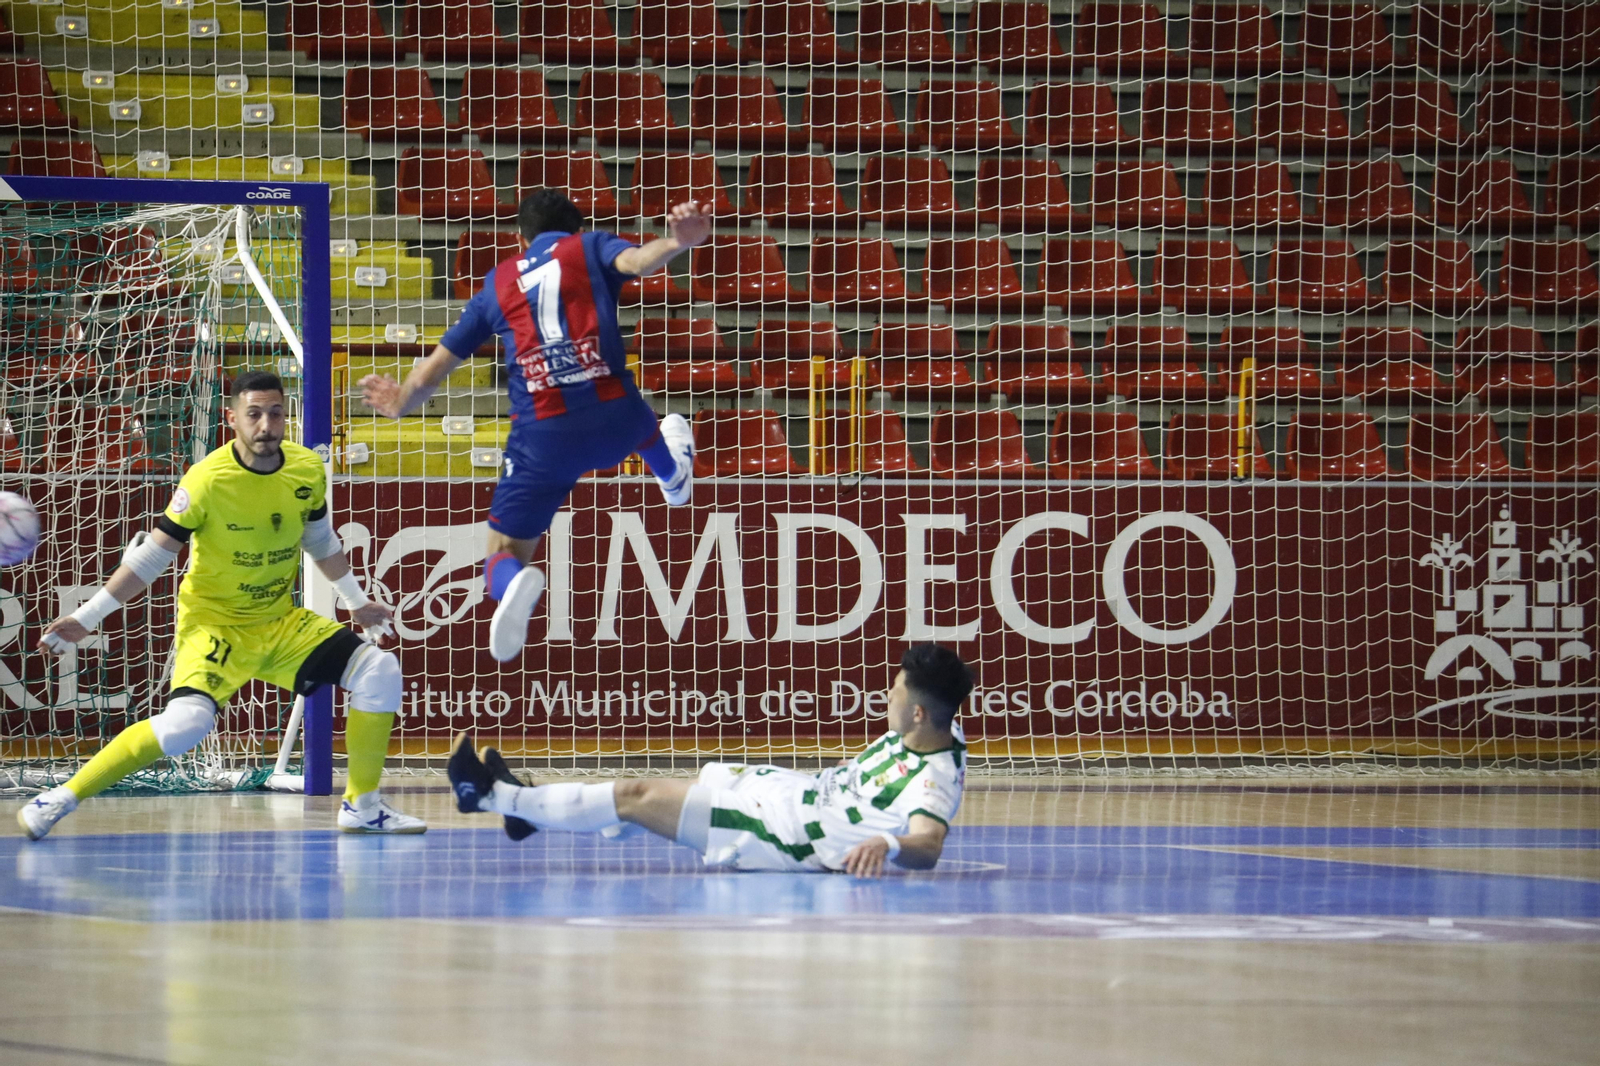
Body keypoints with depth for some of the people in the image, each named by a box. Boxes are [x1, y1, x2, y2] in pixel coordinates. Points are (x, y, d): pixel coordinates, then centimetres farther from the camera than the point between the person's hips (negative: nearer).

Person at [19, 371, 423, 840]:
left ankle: (362, 807, 8)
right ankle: (62, 798, -18)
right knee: (186, 722, -30)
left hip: (281, 624, 6)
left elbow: (320, 540, 15)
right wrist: (86, 618, -15)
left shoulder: (308, 470, -6)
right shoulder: (207, 480, -21)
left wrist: (357, 602, 20)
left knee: (379, 670, -7)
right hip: (213, 624, -6)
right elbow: (152, 555, -13)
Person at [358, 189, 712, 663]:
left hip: (542, 436, 0)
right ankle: (674, 476, 70)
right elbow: (636, 260, -16)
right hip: (614, 417, 1)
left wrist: (398, 404, 39)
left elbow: (427, 376, 19)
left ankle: (513, 584, -30)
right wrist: (679, 242, -34)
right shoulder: (590, 247, 12)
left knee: (504, 555, 6)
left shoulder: (497, 282, 17)